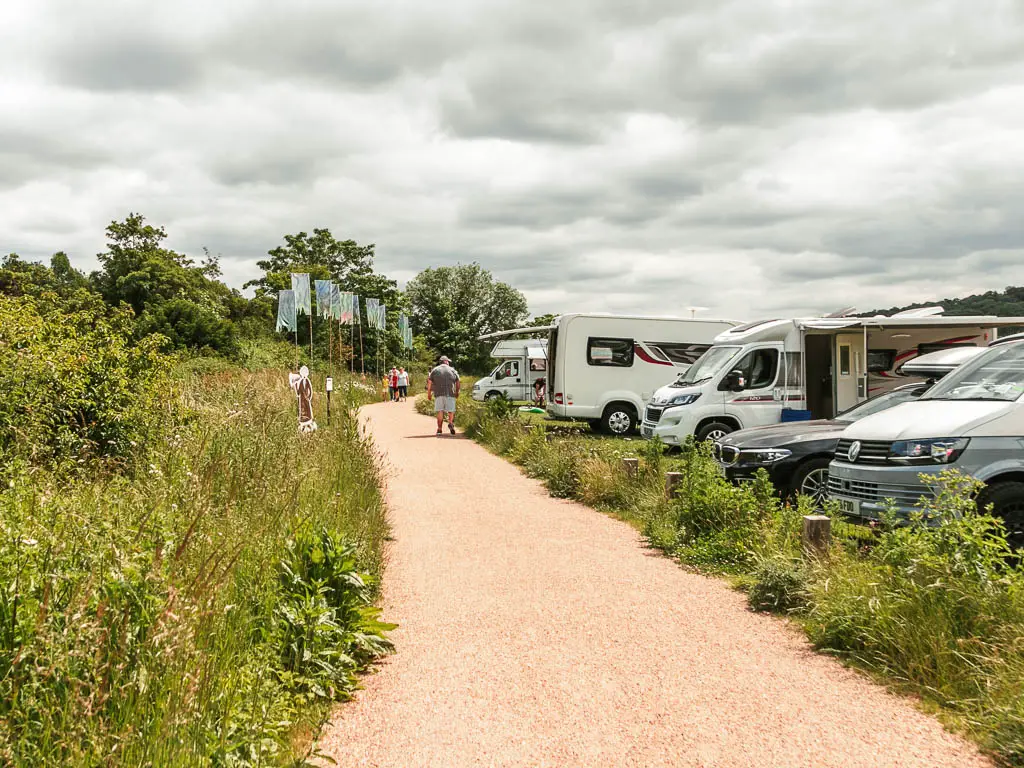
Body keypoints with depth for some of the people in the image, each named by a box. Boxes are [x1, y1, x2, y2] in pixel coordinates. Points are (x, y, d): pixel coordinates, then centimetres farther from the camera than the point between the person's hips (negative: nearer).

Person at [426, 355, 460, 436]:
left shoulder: (435, 370, 9)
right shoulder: (453, 370, 10)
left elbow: (429, 383, 4)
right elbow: (458, 383, 12)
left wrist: (429, 393, 12)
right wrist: (457, 392, 27)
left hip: (438, 394, 0)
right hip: (450, 394, 0)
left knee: (440, 412, 4)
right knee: (451, 411, 6)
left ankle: (439, 429, 1)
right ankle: (451, 423, -19)